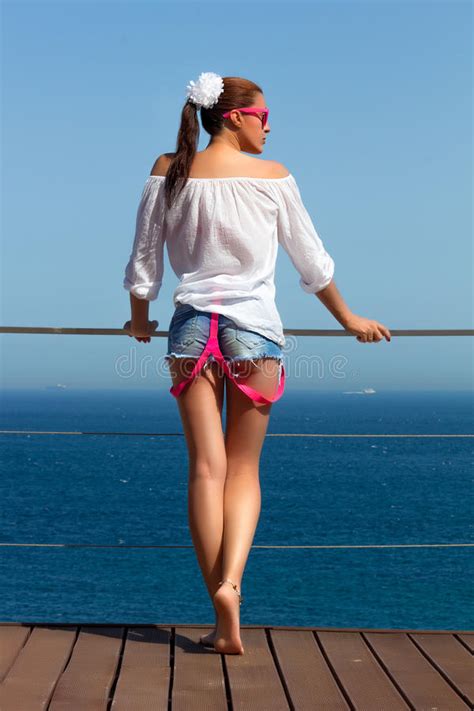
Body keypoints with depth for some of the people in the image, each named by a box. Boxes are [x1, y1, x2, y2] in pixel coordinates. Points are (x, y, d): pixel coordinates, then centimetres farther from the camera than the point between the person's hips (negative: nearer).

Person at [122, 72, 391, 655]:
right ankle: (230, 581, -14)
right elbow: (312, 261, 7)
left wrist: (140, 321, 25)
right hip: (255, 329, -1)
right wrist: (349, 319, 21)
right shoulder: (272, 176, 0)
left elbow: (143, 260, 8)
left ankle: (225, 621, 1)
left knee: (206, 468, 2)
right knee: (244, 467, 8)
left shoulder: (169, 172, 4)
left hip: (191, 328, 2)